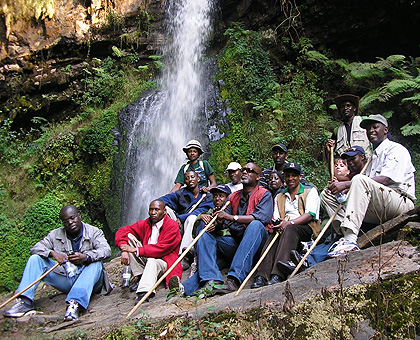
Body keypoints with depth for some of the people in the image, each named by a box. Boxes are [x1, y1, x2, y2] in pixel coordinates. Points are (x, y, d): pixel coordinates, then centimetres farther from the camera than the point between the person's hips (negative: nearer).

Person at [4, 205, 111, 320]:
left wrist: (85, 257, -36)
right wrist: (52, 253, -21)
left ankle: (75, 303, -48)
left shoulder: (94, 232, 0)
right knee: (35, 259, -7)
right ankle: (25, 302, -21)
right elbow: (36, 248, 0)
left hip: (88, 280, -3)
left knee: (96, 263, -33)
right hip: (65, 280, 3)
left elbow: (106, 251, -17)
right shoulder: (56, 235, 10)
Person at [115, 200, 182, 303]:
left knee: (152, 261, -39)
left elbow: (162, 248, -21)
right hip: (145, 259, 6)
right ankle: (140, 277, -13)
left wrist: (136, 250, -24)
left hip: (163, 261, -6)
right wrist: (124, 250, -17)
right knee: (129, 236, -8)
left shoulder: (172, 225, -9)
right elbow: (122, 231, 4)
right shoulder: (145, 224, 8)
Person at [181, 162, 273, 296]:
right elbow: (223, 224, 12)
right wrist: (219, 223, -14)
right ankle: (211, 281, -34)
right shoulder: (233, 197, 20)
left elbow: (261, 217, -17)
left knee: (255, 225, -35)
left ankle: (234, 279, -45)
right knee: (205, 234, -11)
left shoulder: (264, 194, 3)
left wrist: (231, 217, -21)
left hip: (256, 241, -5)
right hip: (235, 242, 5)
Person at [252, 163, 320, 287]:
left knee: (289, 230, -36)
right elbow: (275, 218, 14)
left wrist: (290, 223, -21)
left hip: (307, 228, -4)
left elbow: (309, 215, -5)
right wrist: (277, 223, -13)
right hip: (285, 229, 4)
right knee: (274, 235, -30)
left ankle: (278, 275, -49)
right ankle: (262, 276, -44)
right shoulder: (279, 197, 24)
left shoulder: (310, 191, 10)